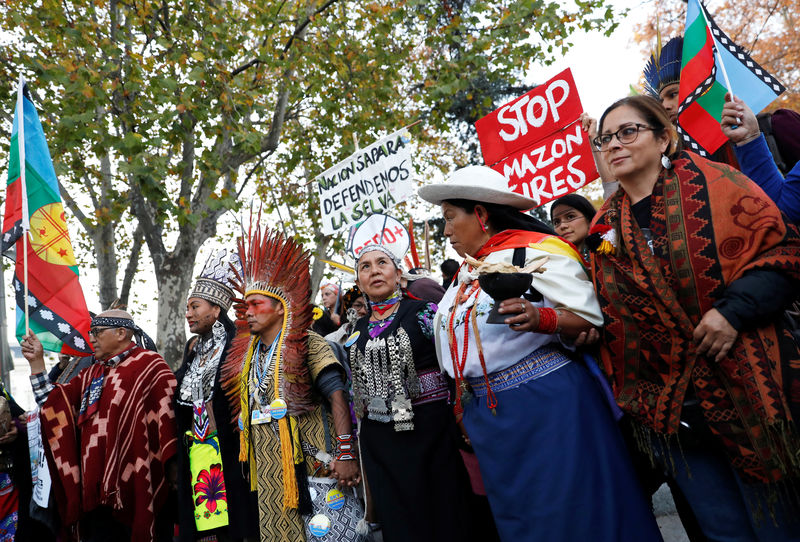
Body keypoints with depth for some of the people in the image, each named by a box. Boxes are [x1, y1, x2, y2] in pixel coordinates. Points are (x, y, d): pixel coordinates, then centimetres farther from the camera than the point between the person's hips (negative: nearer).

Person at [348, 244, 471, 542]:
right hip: (379, 438, 4)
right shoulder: (358, 329, 10)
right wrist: (359, 433, 16)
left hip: (427, 429, -4)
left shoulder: (423, 313, -4)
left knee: (442, 515, 6)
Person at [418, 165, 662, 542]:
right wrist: (464, 402, 22)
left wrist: (541, 318, -30)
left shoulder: (537, 249, -9)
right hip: (488, 419, 8)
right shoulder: (465, 275, 14)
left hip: (548, 408, -7)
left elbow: (591, 319, -12)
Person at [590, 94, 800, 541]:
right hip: (667, 410, 3)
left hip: (744, 390, -3)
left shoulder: (712, 183, -2)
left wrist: (735, 308, -20)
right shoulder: (605, 225, 8)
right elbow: (610, 316, 14)